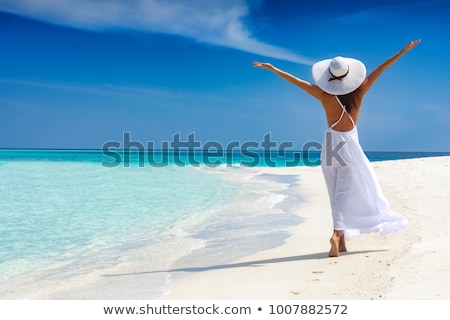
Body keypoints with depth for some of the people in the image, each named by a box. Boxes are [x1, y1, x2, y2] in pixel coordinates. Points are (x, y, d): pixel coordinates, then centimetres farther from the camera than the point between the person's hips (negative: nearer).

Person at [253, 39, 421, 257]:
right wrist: (404, 50, 5)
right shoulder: (358, 92, -8)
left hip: (330, 145, 1)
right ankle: (337, 233, -19)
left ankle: (342, 241, 14)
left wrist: (272, 69, 3)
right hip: (349, 145, -1)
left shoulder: (324, 95, -10)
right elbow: (379, 70, -1)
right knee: (344, 194, 0)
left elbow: (297, 81, -5)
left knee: (337, 195, 10)